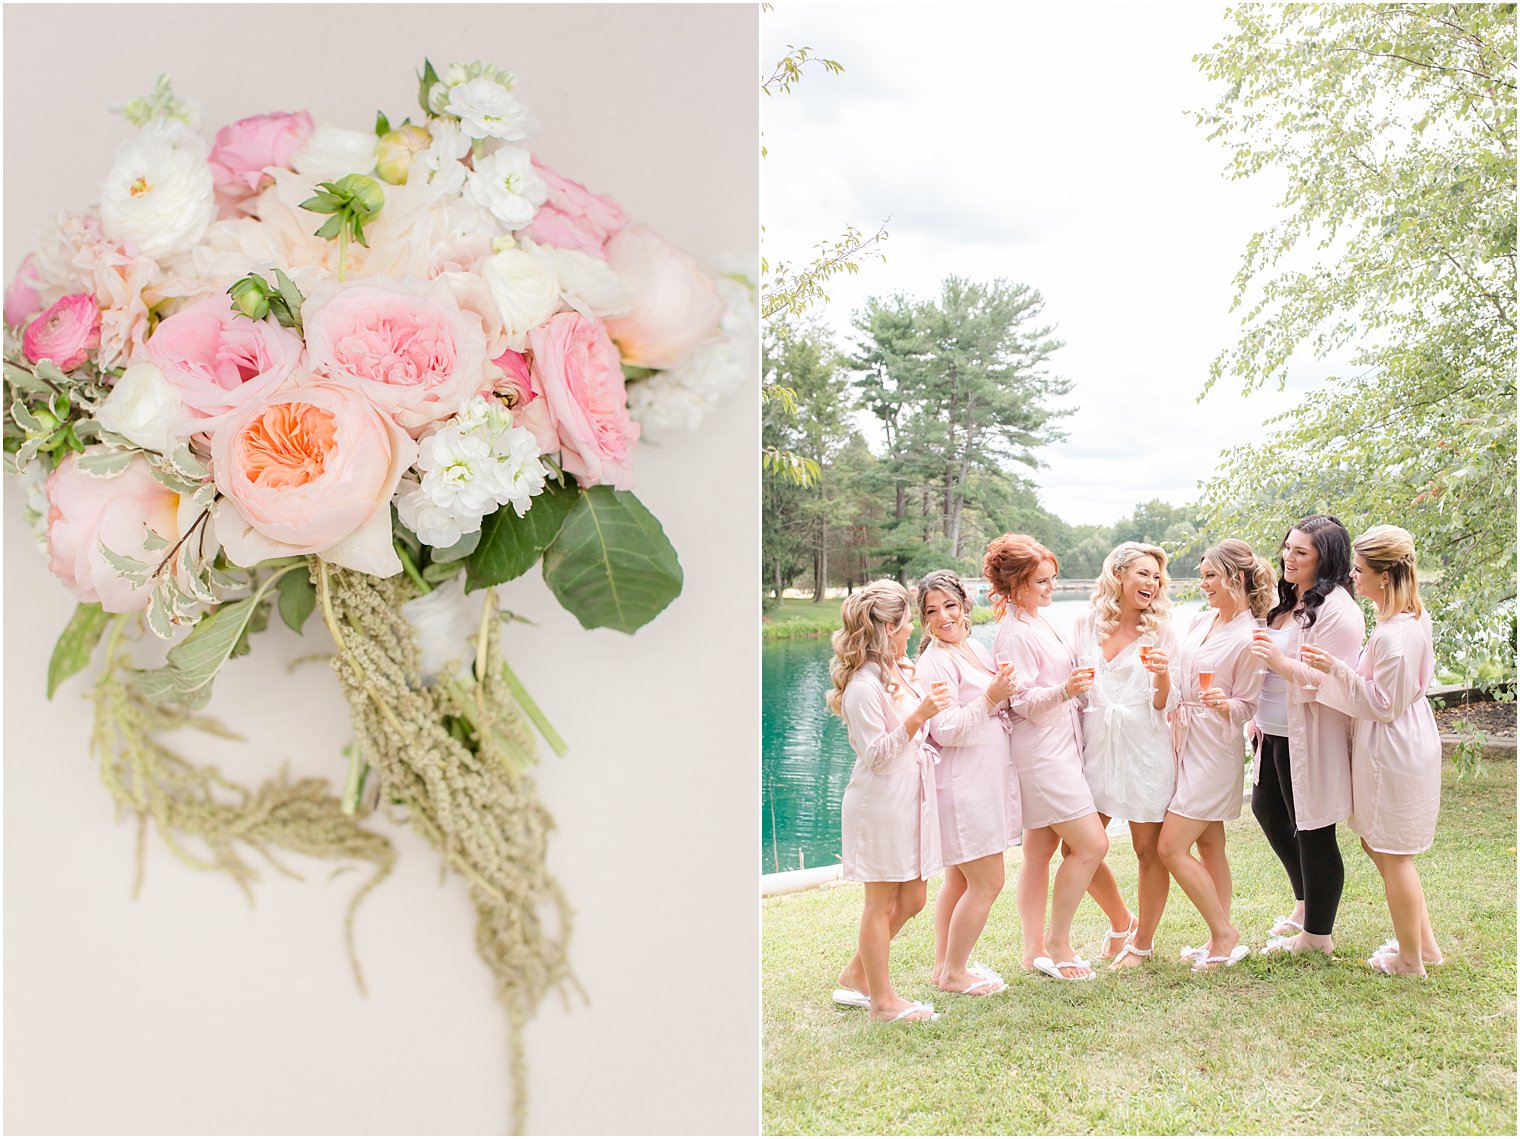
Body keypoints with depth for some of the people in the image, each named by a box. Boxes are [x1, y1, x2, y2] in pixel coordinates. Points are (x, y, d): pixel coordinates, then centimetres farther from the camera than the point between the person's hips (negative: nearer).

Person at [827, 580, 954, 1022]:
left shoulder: (901, 672, 9)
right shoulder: (864, 686, -20)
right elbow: (876, 755, -20)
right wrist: (917, 716, -29)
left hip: (910, 799, 9)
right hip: (879, 802, -9)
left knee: (910, 899, 15)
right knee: (883, 903, 3)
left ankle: (855, 977, 28)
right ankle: (881, 999, 16)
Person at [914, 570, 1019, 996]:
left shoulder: (976, 649, 11)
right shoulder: (935, 662, -16)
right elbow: (945, 730, -22)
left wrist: (1006, 690, 8)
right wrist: (991, 697, -24)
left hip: (987, 781, 9)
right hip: (962, 784, -9)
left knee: (960, 880, 17)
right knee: (988, 882, -3)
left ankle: (944, 965, 28)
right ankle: (954, 972, 11)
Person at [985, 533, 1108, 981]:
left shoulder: (1037, 622, 13)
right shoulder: (1014, 633, -16)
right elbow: (1024, 702, -20)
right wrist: (1065, 690, -35)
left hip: (1057, 749, 9)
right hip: (1042, 754, -9)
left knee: (1040, 851, 11)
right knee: (1091, 844, -8)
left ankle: (1035, 948, 18)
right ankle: (1057, 944, 3)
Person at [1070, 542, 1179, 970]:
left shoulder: (1160, 633, 2)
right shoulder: (1085, 625, 7)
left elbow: (1163, 704, -1)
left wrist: (1162, 676, -21)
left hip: (1145, 752, -2)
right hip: (1095, 749, 2)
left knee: (1149, 851, 4)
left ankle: (1143, 942, 23)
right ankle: (1123, 921, 27)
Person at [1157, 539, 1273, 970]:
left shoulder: (1249, 638, -15)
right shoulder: (1201, 620, 8)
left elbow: (1246, 708, -12)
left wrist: (1222, 704, -29)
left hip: (1215, 749, -8)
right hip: (1184, 741, 8)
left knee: (1171, 847, -8)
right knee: (1208, 846, 13)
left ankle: (1225, 935, 6)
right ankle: (1220, 941, 22)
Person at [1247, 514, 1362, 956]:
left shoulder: (1336, 609, -18)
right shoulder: (1287, 600, 11)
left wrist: (1282, 662, -33)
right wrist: (1259, 715, 21)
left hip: (1310, 738, -10)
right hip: (1275, 733, 10)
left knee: (1312, 832, 2)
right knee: (1267, 809, 22)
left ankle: (1317, 934, 17)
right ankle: (1306, 904, 40)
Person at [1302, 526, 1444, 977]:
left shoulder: (1392, 636, -27)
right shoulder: (1415, 616, 4)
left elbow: (1383, 705, -21)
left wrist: (1337, 669, -23)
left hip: (1392, 752, -10)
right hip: (1410, 741, 10)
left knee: (1393, 855, 6)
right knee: (1378, 845, 21)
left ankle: (1410, 959, 22)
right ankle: (1425, 942, 31)